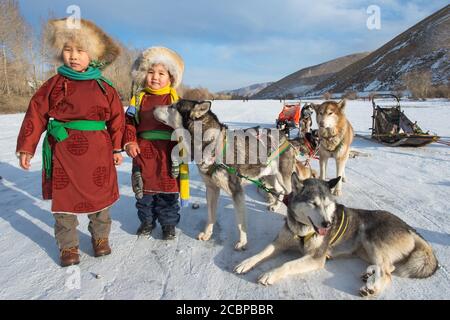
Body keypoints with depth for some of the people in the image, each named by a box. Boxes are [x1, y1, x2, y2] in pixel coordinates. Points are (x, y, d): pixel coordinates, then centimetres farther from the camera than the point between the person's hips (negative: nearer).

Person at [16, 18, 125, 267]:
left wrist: (116, 148, 6)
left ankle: (100, 237, 33)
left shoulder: (104, 87, 2)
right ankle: (68, 246, 25)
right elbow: (36, 114, 2)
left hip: (97, 153, 0)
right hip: (63, 151, 0)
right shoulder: (55, 84, 2)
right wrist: (26, 148, 0)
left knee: (100, 197, 11)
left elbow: (117, 118, 6)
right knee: (63, 199, 7)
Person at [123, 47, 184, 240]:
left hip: (168, 151, -1)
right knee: (143, 188, 12)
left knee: (168, 191, 7)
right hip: (143, 150, 2)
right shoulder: (139, 98, 5)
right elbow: (129, 121, 5)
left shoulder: (174, 98, 3)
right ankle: (147, 220, 31)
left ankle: (169, 222, 24)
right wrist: (129, 142, -7)